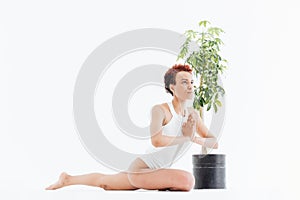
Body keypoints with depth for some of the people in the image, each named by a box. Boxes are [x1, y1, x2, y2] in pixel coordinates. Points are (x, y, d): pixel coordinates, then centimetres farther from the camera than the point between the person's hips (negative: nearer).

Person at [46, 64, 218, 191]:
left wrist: (194, 138, -16)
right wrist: (188, 138, -27)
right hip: (141, 170, -8)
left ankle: (67, 179, 49)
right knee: (187, 179, -29)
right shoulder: (160, 110, -20)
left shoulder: (193, 115, 3)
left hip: (157, 172, 8)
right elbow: (156, 140, -37)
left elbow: (215, 143, 4)